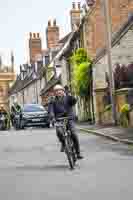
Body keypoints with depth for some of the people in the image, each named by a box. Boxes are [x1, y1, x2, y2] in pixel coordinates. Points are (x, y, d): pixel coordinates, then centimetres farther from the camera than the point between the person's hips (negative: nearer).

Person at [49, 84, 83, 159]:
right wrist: (52, 117, -19)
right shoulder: (54, 101, 11)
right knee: (59, 132, -28)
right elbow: (51, 110, 0)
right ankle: (63, 143, 4)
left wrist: (71, 96, -27)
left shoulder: (67, 97, 8)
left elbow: (74, 101, -9)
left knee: (74, 134, -13)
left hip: (69, 118, 0)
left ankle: (78, 153, -1)